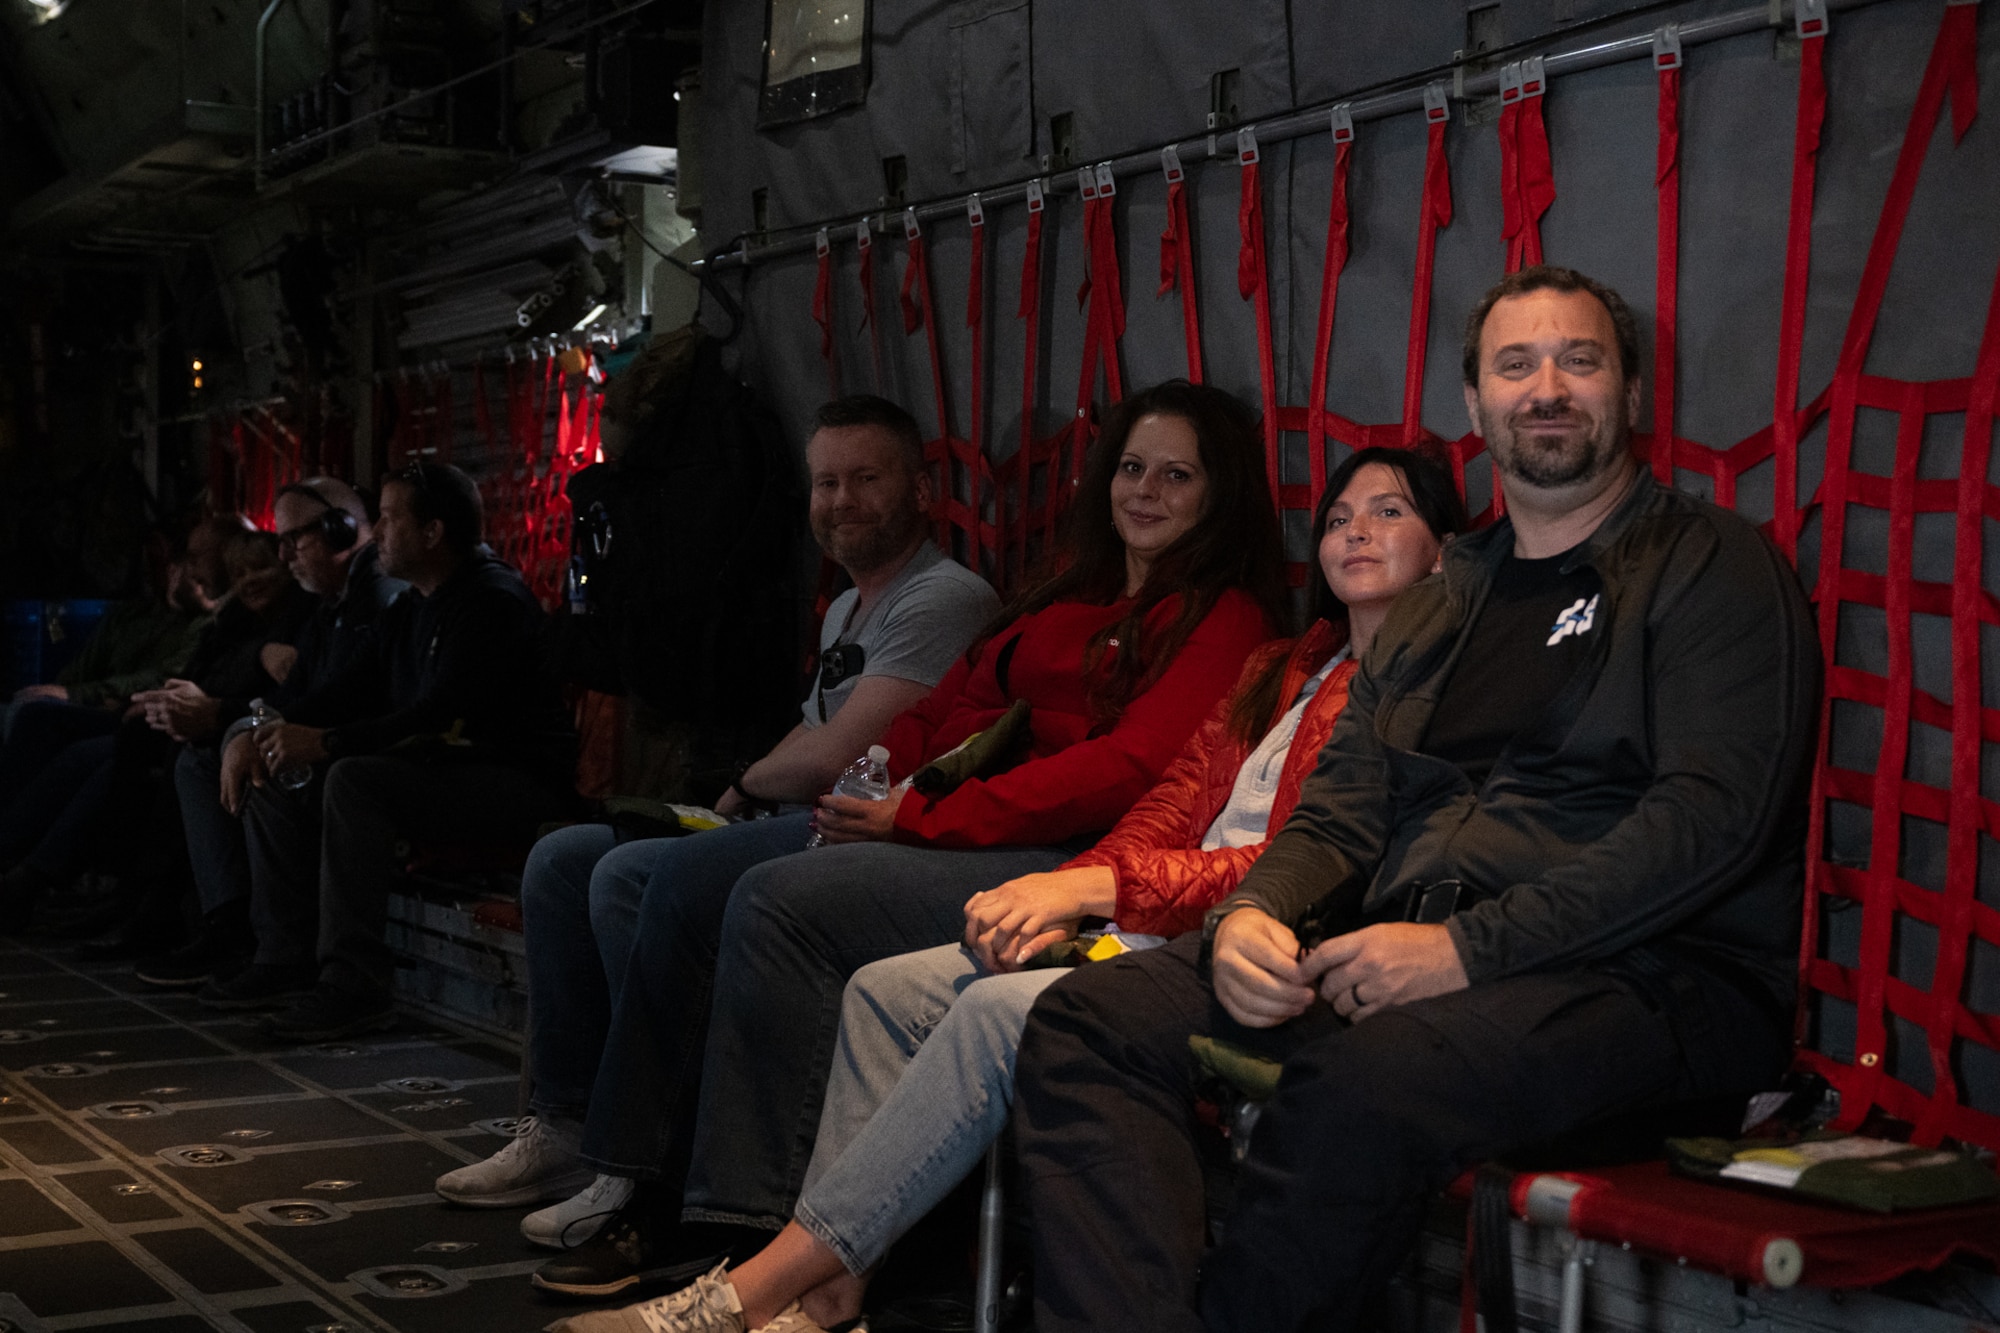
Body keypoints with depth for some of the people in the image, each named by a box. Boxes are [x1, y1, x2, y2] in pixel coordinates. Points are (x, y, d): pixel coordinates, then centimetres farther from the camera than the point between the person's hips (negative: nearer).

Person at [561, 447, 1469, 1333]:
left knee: (1000, 1012, -29)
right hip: (1155, 930, 9)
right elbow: (1170, 810, 15)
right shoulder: (1282, 670, 25)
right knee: (886, 989, -6)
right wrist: (1052, 901, -5)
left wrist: (1093, 886, -19)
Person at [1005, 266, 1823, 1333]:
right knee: (1088, 1019, -15)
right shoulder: (1436, 609, 24)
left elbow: (1712, 814, -11)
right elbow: (1341, 814, 20)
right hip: (1399, 950, 6)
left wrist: (1470, 948, -18)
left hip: (1643, 970, -6)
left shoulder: (1711, 568, 3)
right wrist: (1252, 913, -5)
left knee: (1368, 1081, -38)